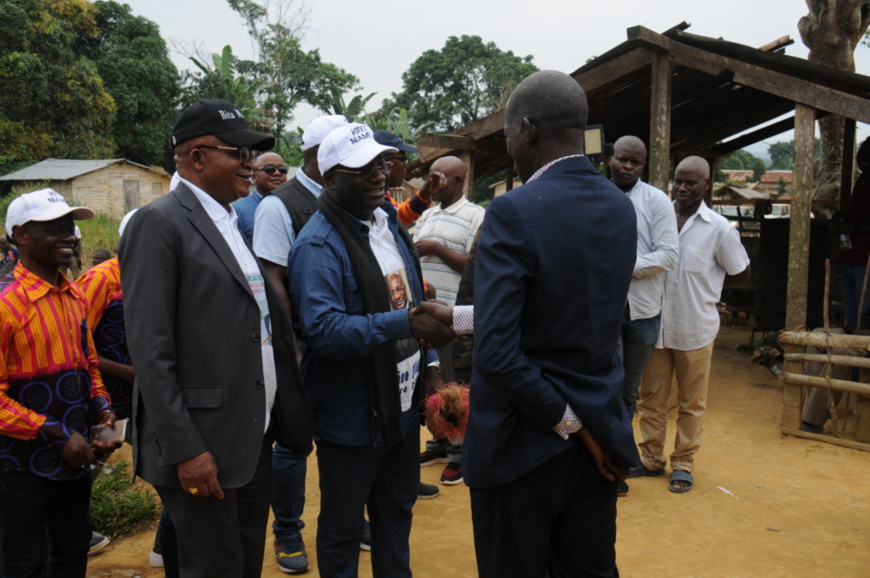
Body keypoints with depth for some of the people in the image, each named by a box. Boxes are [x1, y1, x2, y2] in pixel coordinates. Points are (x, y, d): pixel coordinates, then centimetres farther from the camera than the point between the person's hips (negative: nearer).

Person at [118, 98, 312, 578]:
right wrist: (184, 449, -20)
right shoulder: (159, 223, -12)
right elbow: (150, 351, -17)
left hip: (254, 442, 8)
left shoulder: (237, 223, 13)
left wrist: (293, 418, 12)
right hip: (203, 448, -8)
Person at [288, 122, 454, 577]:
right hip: (351, 416, -8)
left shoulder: (388, 221, 7)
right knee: (342, 526, 12)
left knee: (397, 511, 24)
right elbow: (323, 329, -29)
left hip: (401, 406, 8)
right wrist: (405, 323, -36)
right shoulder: (319, 244, -20)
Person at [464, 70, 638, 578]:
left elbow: (497, 352, -26)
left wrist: (570, 423, -14)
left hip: (524, 441, -6)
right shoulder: (621, 207, 2)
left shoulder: (514, 212, -19)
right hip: (600, 436, 6)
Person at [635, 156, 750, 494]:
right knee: (651, 397, 11)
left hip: (695, 329, -2)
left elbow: (742, 272, 5)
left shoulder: (719, 229, -7)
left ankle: (683, 463, 24)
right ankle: (651, 459, 25)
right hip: (656, 325, 2)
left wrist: (704, 276, 4)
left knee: (691, 403, 10)